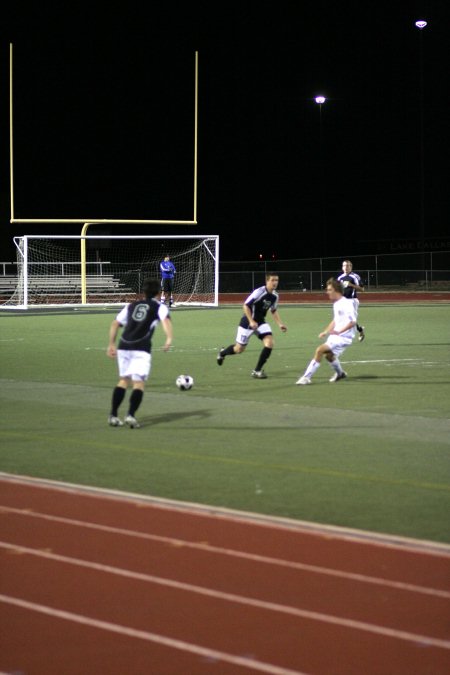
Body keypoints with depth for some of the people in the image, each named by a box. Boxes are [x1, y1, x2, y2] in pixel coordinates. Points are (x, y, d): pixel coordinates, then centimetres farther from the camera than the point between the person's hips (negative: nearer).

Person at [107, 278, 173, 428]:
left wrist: (111, 344, 25)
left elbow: (115, 324, 20)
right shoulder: (159, 307, 12)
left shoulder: (131, 306, 24)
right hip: (141, 348, -4)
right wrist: (169, 338, -23)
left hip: (124, 346, 4)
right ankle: (131, 415, -22)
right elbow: (166, 320, -9)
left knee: (124, 380, 18)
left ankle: (113, 415, 11)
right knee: (139, 383, -3)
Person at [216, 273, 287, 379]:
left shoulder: (275, 295, -1)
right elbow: (245, 306, -23)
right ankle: (222, 353, 39)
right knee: (239, 349, 4)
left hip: (261, 322, 6)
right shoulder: (259, 292, -24)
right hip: (248, 322, -6)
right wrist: (251, 321, -28)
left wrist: (280, 324, 6)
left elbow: (274, 311, 16)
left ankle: (257, 370, -6)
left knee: (269, 343, -16)